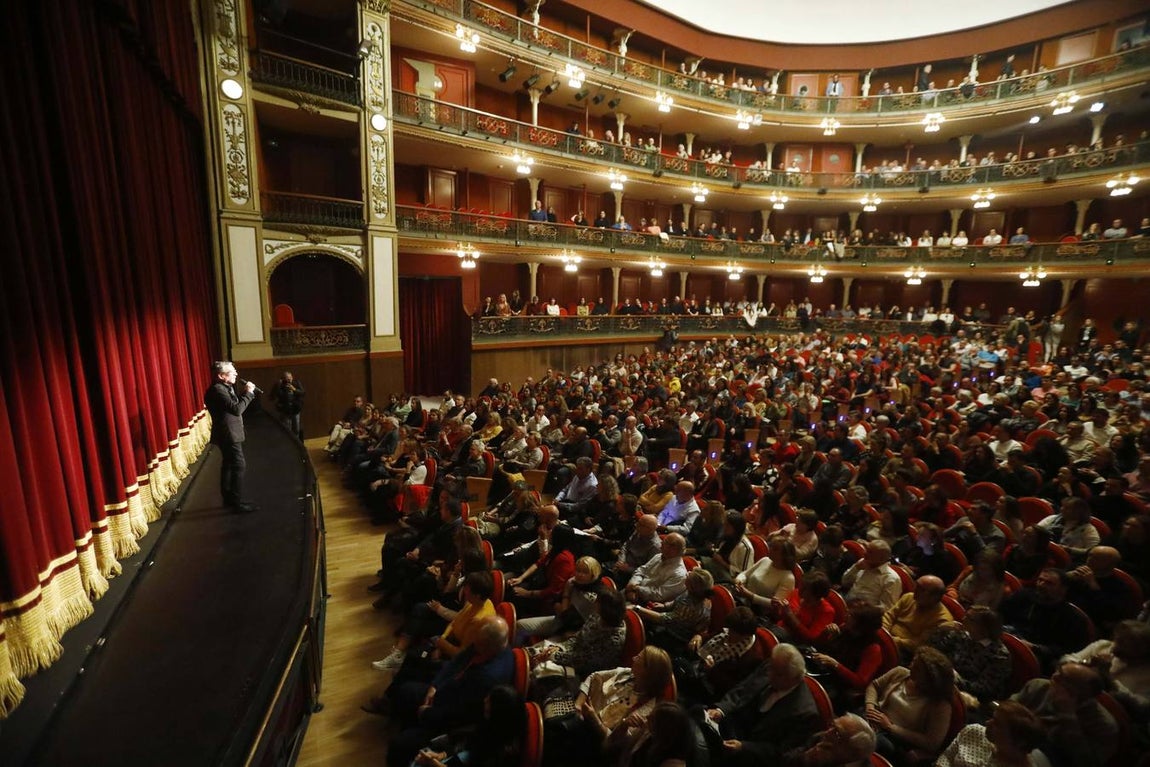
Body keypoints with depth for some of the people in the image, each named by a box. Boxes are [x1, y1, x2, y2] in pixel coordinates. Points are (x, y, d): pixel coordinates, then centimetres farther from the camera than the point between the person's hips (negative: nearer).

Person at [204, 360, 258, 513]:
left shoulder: (224, 387, 11)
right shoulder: (217, 390, -21)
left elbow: (235, 404, 15)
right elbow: (236, 409, -28)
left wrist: (246, 392, 4)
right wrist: (248, 393, -21)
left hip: (229, 434, 11)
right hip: (229, 435, -11)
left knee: (228, 465, 17)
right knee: (238, 466, -8)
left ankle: (228, 498, 27)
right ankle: (237, 502, -3)